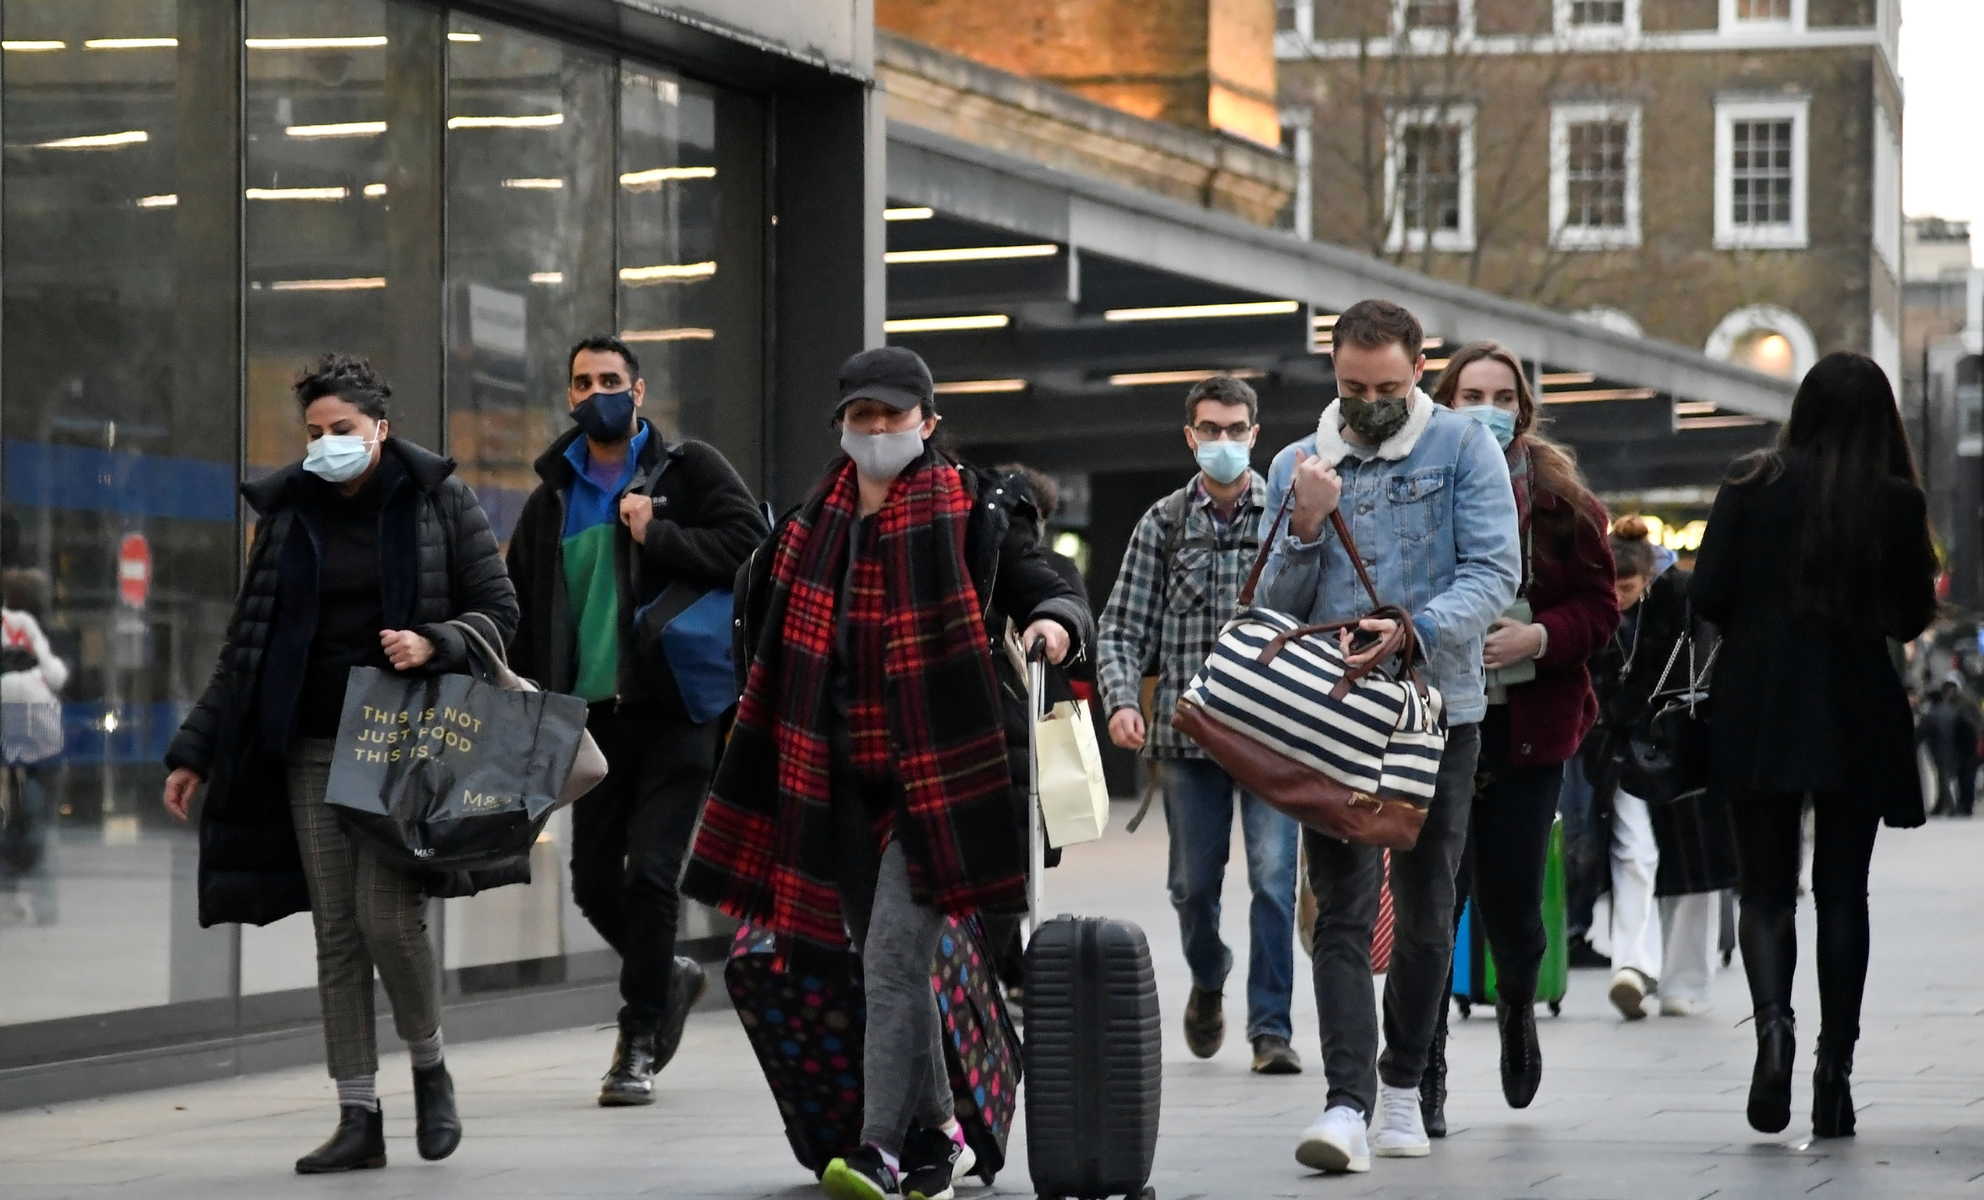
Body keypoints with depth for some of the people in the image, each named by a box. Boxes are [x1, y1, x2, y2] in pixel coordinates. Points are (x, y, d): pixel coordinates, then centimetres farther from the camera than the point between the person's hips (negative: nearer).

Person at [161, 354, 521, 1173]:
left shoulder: (437, 501, 0)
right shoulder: (287, 513, 10)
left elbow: (499, 613, 2)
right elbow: (247, 645, 13)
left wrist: (435, 644, -19)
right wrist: (193, 752, 10)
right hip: (313, 746, 4)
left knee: (387, 914, -14)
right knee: (336, 930, 1)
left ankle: (430, 1068, 12)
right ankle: (359, 1119, 5)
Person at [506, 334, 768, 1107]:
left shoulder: (689, 471, 3)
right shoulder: (551, 498, 16)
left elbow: (747, 545, -9)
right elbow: (521, 605, 20)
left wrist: (658, 535, -17)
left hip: (672, 708, -5)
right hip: (591, 713, 5)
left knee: (650, 872, -11)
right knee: (594, 879, 4)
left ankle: (639, 1043, -1)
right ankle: (667, 978, 32)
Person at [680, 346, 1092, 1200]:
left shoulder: (972, 512, -4)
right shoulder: (815, 522, 10)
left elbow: (1047, 590, -6)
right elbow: (760, 602, 25)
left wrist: (1055, 622, -29)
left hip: (932, 776, -6)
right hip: (838, 778, 6)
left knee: (894, 957, -15)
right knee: (883, 960, 13)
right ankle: (934, 1130, 26)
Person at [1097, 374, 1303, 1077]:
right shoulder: (1164, 524, 7)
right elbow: (1123, 629, 5)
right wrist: (1122, 700, -11)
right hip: (1187, 730, 2)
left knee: (1274, 878, -8)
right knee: (1193, 883, 9)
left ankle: (1271, 1029, -2)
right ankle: (1207, 982, 37)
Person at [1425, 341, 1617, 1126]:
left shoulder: (1561, 501, 5)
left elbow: (1599, 607, 4)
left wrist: (1538, 637, -13)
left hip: (1528, 726, 1)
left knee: (1512, 897, 3)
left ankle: (1517, 1005, 37)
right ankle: (1424, 1076, 4)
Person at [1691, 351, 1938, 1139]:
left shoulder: (1753, 486, -4)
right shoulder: (1898, 501, -3)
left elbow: (1706, 596, -5)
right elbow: (1914, 617, 2)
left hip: (1759, 713, 0)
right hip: (1857, 714, 0)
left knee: (1766, 887, 7)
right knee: (1843, 891, 10)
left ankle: (1773, 1022, -20)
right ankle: (1835, 1071, 6)